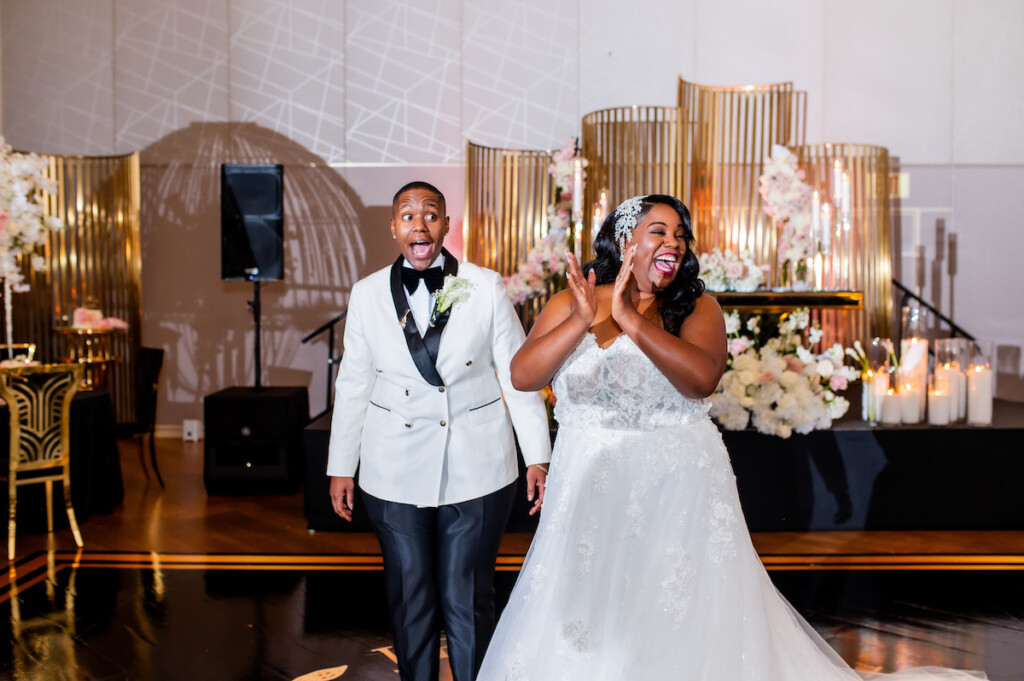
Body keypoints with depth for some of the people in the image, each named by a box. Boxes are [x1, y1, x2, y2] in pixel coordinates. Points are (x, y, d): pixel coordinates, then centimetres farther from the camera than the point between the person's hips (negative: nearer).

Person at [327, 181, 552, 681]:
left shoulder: (486, 288, -3)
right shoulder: (367, 294, 3)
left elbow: (518, 375, -1)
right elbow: (353, 385, 8)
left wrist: (537, 457, -2)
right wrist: (341, 467, 9)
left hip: (475, 470, -2)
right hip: (395, 473, 2)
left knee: (468, 600, 6)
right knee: (409, 598, 13)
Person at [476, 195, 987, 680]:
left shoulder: (696, 307, -1)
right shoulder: (568, 305, 4)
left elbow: (702, 378, -20)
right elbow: (522, 376, -8)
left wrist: (629, 319, -22)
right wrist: (583, 321, -18)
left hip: (678, 488, -1)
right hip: (589, 491, 2)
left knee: (685, 629, 2)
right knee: (579, 637, 5)